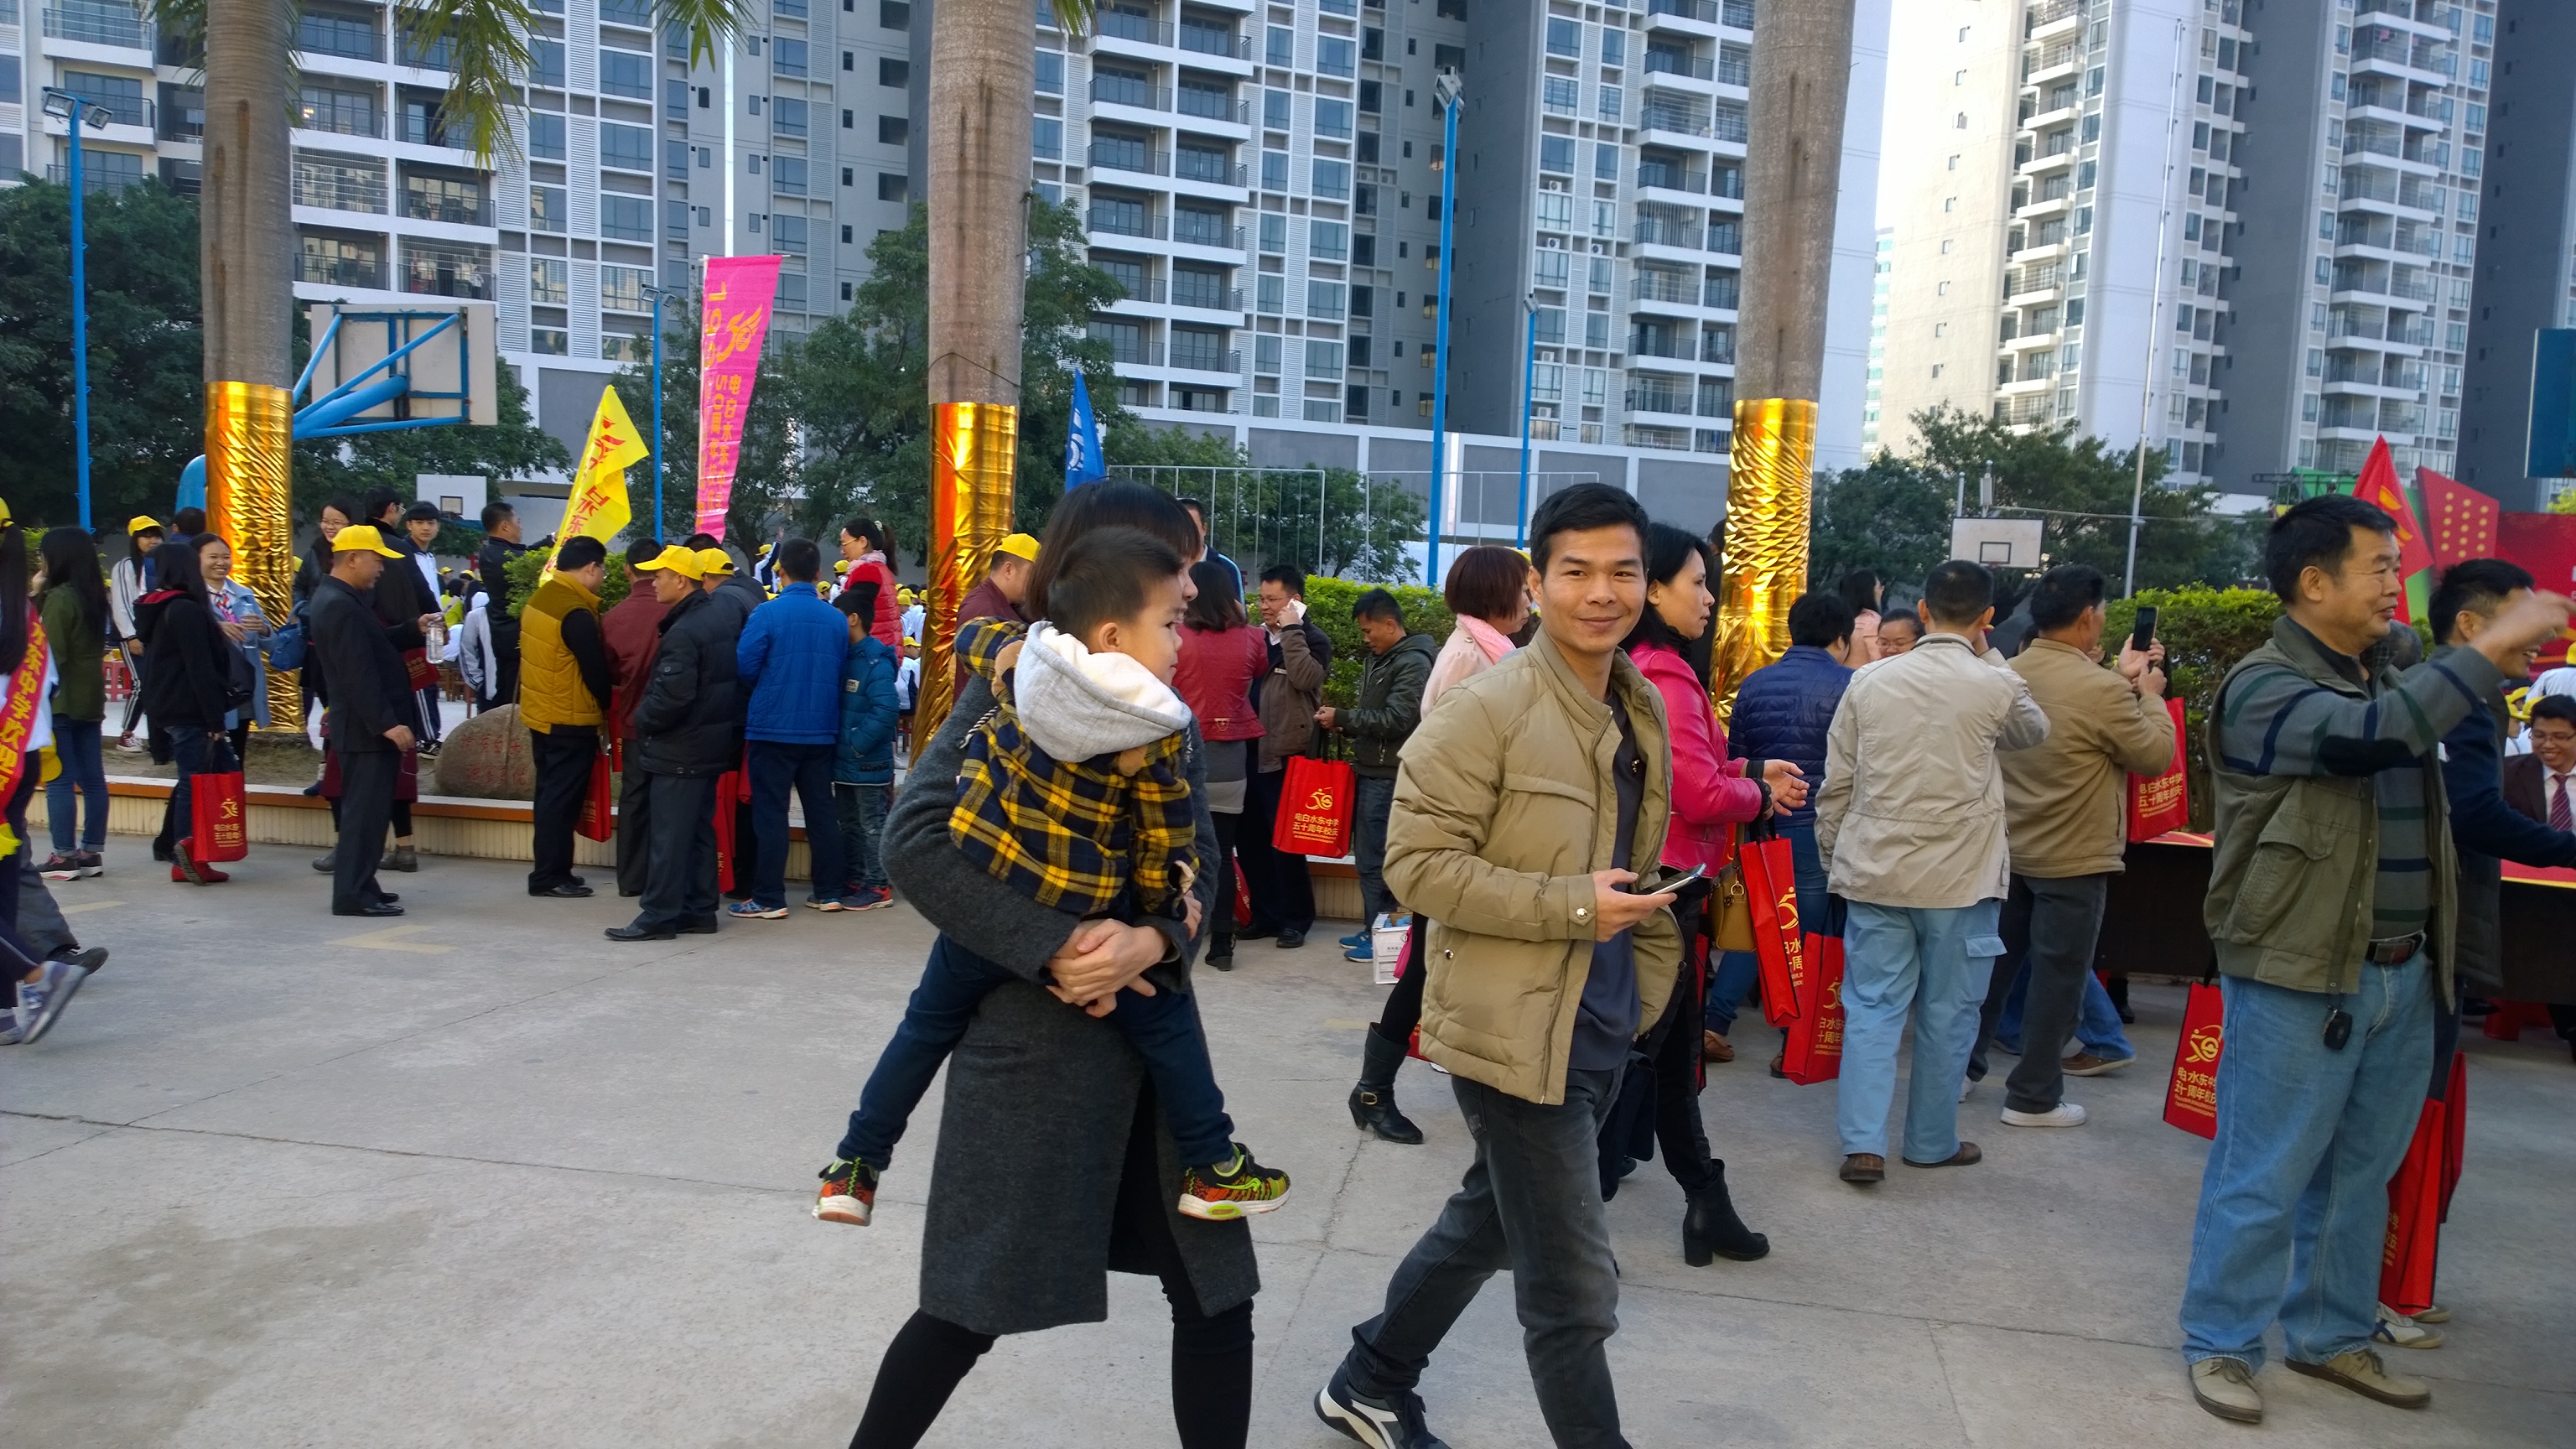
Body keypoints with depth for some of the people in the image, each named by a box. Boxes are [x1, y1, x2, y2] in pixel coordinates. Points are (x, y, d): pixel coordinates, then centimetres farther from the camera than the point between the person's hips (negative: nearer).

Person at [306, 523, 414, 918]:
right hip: (366, 728, -10)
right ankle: (353, 893, -2)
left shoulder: (340, 599, 13)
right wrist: (388, 723, -24)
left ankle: (358, 883, 23)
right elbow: (358, 675, -23)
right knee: (365, 809, -6)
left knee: (366, 808, 16)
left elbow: (373, 647, 23)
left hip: (365, 725, 10)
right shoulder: (341, 607, -18)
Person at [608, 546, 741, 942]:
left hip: (680, 749, -9)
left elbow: (671, 697, -26)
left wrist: (642, 718, -9)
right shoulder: (722, 616, 8)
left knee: (670, 833, -3)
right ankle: (699, 909, 20)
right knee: (700, 828, 14)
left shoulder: (683, 632, -21)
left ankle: (659, 915, 3)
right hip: (714, 742, 9)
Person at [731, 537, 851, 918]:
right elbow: (841, 672, 7)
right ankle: (828, 892, 18)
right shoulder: (837, 619, 1)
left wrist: (766, 690, 11)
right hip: (821, 729, 4)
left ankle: (769, 899, 3)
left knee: (770, 814, 2)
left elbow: (744, 667, -9)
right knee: (821, 810, 12)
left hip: (774, 727, -4)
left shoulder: (767, 613, -11)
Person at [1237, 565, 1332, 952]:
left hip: (1285, 757, -6)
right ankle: (1265, 914, 20)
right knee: (1249, 839, 9)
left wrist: (1291, 630, -16)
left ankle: (1295, 918, 11)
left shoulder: (1313, 640, -1)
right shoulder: (1257, 638, 15)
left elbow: (1306, 678, -21)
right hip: (1250, 754, 6)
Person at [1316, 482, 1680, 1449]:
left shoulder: (1645, 709, 8)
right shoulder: (1487, 708, -18)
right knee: (1575, 1288, 1)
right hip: (1514, 1029, -9)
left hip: (1602, 1027, 9)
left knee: (1488, 1223, 23)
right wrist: (1572, 907, -23)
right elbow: (1418, 862, -20)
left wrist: (1651, 975, 12)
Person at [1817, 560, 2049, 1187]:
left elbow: (1836, 783, 3)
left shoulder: (1869, 680, 0)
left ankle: (1862, 1143, 2)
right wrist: (1989, 656, 16)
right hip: (1959, 877, -2)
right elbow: (2033, 731, 16)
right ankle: (1931, 1142, 23)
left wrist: (1834, 858, 15)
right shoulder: (1996, 686, -8)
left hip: (1873, 871, 2)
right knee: (1947, 1013, 11)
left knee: (1872, 1006, 7)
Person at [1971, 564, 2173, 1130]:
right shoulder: (2102, 689, -21)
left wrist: (2121, 681, 17)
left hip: (2008, 851, 6)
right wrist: (2149, 694, 6)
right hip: (2073, 860, -6)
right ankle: (2033, 1097, 14)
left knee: (1993, 963, 16)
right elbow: (2156, 755, -7)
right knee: (2056, 976, 5)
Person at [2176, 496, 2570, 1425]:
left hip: (2403, 974, 8)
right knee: (2264, 1176, 1)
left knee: (2360, 1174, 17)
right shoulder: (2267, 687, -12)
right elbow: (2375, 733, -31)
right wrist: (2496, 645, -23)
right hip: (2300, 979, -8)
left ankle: (2333, 1338, 31)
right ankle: (2220, 1344, 14)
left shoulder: (2386, 675, 14)